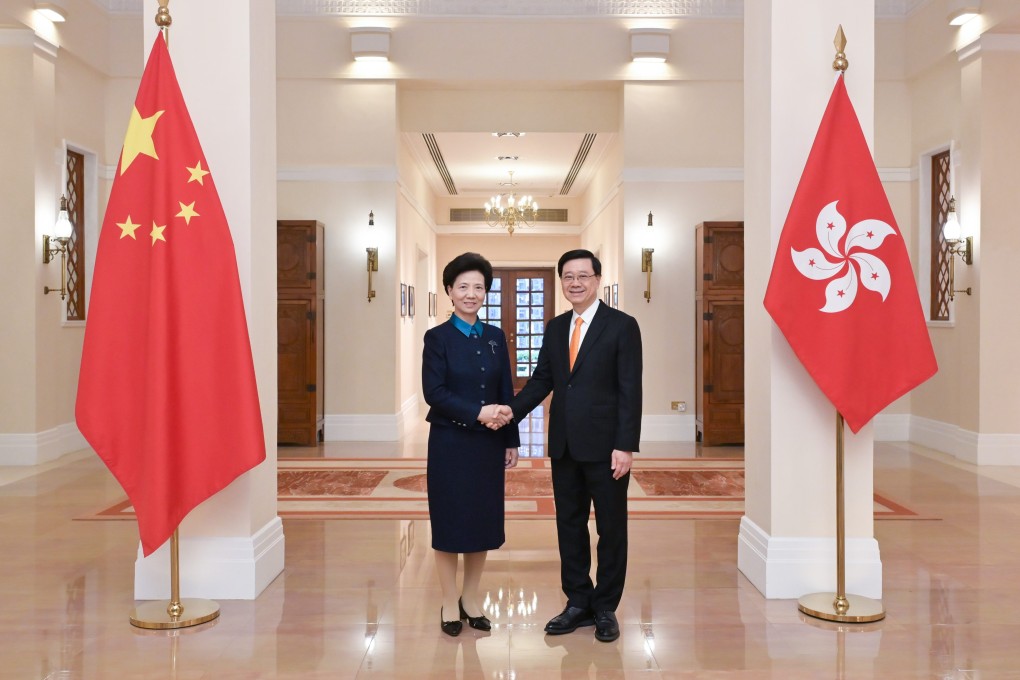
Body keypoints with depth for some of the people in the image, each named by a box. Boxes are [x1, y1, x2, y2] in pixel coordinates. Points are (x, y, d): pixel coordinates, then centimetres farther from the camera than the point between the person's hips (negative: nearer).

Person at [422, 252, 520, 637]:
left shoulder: (495, 337, 8)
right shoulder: (437, 337, -4)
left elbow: (506, 394, 9)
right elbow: (434, 392, -13)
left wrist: (511, 442, 6)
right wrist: (477, 413, -23)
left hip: (488, 445, 4)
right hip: (450, 444, -4)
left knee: (484, 520, 9)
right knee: (450, 522, 4)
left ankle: (471, 599, 25)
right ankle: (450, 605, 18)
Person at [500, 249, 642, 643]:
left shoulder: (622, 326, -6)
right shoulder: (555, 328, 11)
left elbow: (630, 390, -10)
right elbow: (542, 380, 10)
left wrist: (625, 446, -15)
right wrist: (513, 410, -7)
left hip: (605, 446, -5)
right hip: (565, 445, 5)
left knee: (611, 528, 7)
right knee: (569, 525, 12)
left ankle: (605, 607, 21)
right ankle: (578, 603, 25)